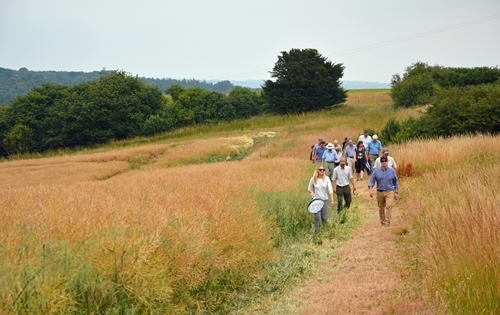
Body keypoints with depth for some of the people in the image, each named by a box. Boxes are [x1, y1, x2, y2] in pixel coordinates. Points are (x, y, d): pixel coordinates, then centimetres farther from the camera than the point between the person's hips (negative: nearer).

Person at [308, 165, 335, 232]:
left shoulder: (326, 179, -3)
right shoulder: (313, 179, -3)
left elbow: (330, 189, -7)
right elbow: (309, 188, 10)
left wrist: (332, 200, -15)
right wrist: (311, 192, -13)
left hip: (325, 199, 1)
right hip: (316, 200, -1)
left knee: (324, 217, 5)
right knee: (317, 217, -10)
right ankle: (317, 231, 4)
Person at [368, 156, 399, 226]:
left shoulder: (392, 171, 4)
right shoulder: (376, 171, 3)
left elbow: (395, 182, 11)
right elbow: (371, 181, 0)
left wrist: (396, 193, 8)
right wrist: (371, 189, -17)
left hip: (390, 192, -2)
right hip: (380, 192, 2)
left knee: (389, 206, -19)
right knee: (381, 208, 9)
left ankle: (387, 222, -22)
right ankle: (382, 223, 22)